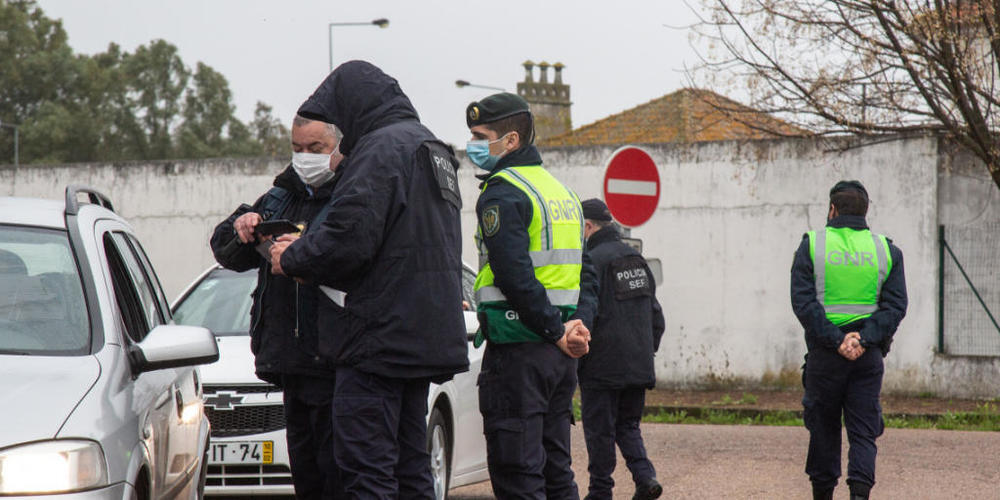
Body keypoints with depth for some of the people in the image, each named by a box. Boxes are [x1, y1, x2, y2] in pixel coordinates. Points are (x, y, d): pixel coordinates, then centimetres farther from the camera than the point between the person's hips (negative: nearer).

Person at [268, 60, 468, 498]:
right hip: (424, 336, 10)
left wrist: (292, 258, -2)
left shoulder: (381, 148, -11)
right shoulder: (433, 149, 21)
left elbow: (349, 239, -21)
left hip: (382, 336, -10)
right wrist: (305, 249, 15)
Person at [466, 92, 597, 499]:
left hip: (516, 349, -9)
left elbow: (515, 277, -20)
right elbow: (587, 275, 16)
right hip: (561, 357, 9)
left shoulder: (502, 193, -11)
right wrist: (577, 324, 2)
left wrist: (558, 332, -15)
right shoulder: (560, 191, 18)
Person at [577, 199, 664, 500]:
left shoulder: (592, 261, -12)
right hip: (639, 365, 7)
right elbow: (656, 315, 19)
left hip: (602, 367, -7)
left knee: (599, 430, 2)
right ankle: (645, 475, -2)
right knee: (628, 425, 15)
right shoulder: (637, 260, 14)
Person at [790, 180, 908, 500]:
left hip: (824, 354, -1)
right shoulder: (886, 250, 6)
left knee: (823, 429, 12)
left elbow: (803, 302, -10)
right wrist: (864, 339, -10)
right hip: (869, 355, 1)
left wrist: (835, 340, -14)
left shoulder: (812, 245, 0)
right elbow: (895, 305, -2)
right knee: (863, 432, 2)